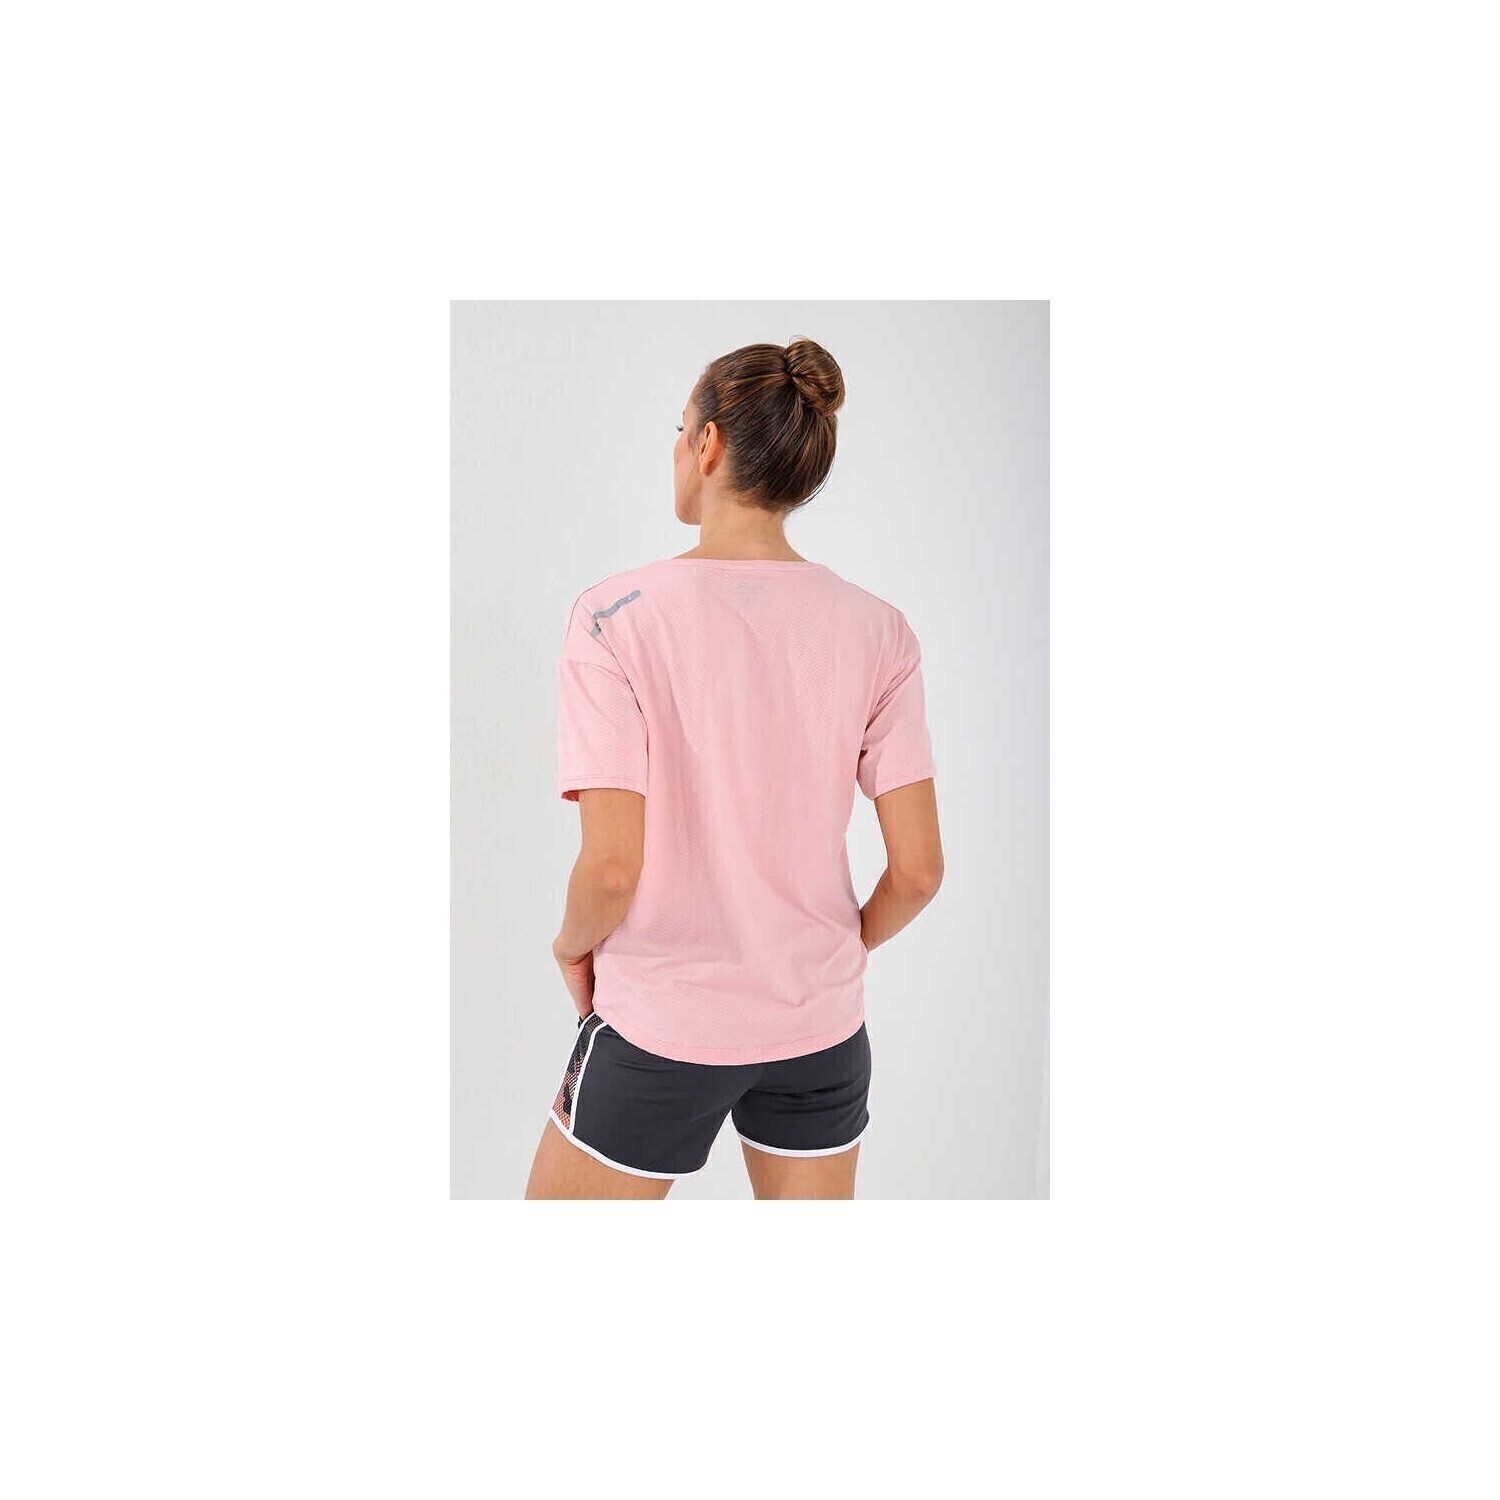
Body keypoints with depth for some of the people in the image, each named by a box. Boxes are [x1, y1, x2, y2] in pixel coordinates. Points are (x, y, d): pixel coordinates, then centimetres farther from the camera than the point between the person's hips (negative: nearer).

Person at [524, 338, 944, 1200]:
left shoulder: (614, 616, -15)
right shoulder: (878, 630, -6)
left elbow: (612, 868, -19)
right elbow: (918, 870, -6)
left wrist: (572, 943, 2)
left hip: (660, 1026, -3)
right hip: (823, 1029, 4)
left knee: (556, 1195, 21)